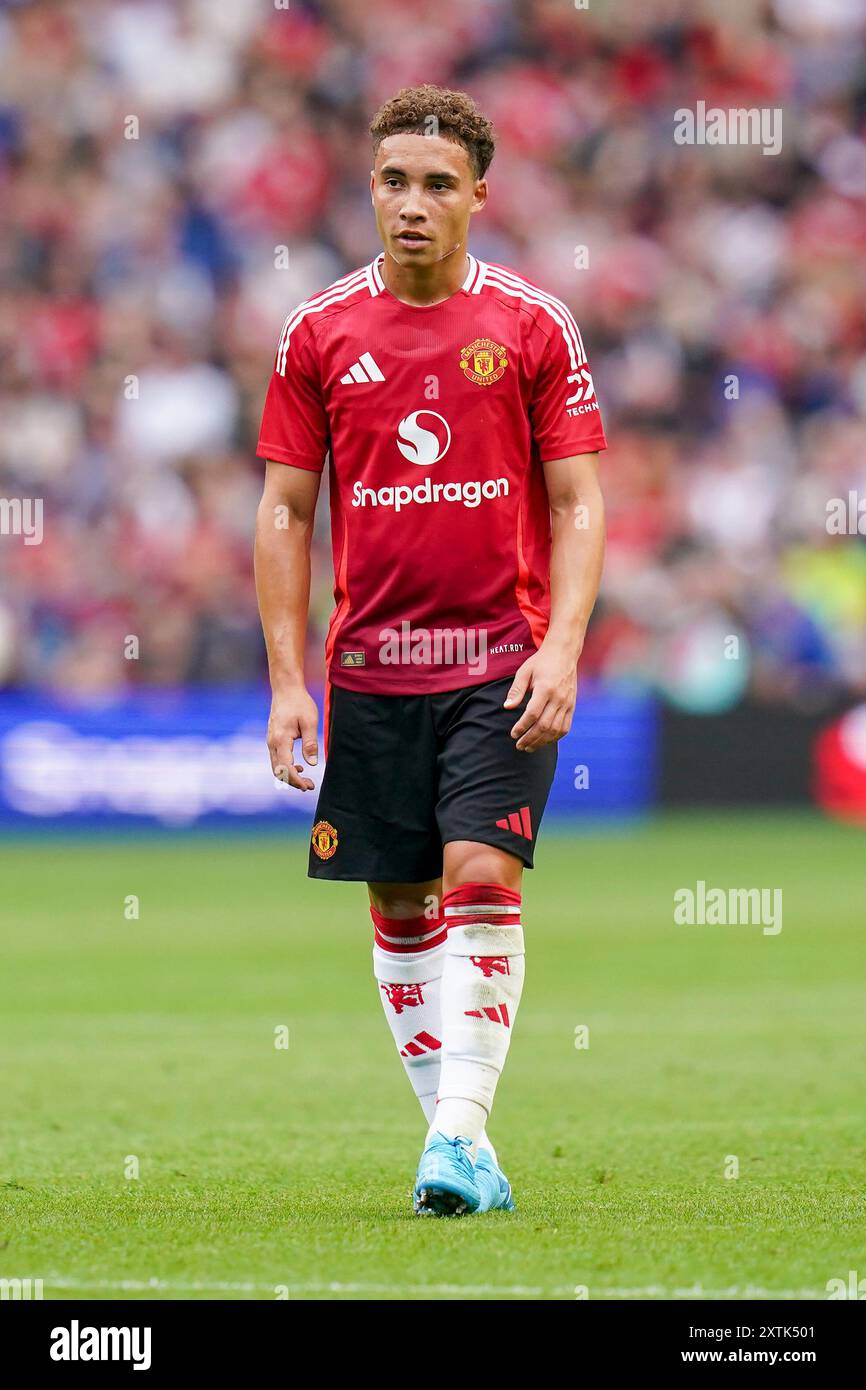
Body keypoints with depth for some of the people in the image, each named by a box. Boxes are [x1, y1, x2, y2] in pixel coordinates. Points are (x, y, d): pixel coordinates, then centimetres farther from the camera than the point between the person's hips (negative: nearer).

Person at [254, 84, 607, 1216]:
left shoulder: (534, 325, 0)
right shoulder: (320, 333, 5)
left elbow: (578, 506, 1)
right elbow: (284, 512, 7)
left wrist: (562, 651, -12)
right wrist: (287, 683, 0)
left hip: (502, 663, -3)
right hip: (369, 668, 3)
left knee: (481, 877, -15)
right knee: (399, 906, 6)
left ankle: (461, 1138, -17)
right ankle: (454, 1135, 16)